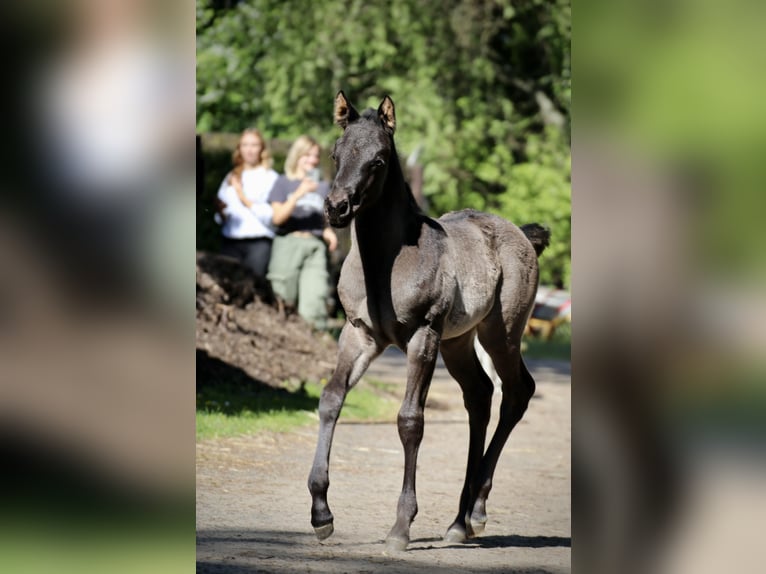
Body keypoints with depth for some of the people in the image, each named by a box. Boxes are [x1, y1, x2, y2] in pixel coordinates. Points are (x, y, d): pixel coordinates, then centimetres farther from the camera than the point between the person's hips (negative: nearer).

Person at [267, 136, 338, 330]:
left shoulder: (323, 187, 17)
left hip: (315, 245, 2)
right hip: (289, 243, -2)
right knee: (286, 301, -5)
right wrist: (298, 194, -15)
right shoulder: (284, 183, 8)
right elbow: (277, 217, -4)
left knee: (314, 304, -13)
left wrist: (328, 233, 1)